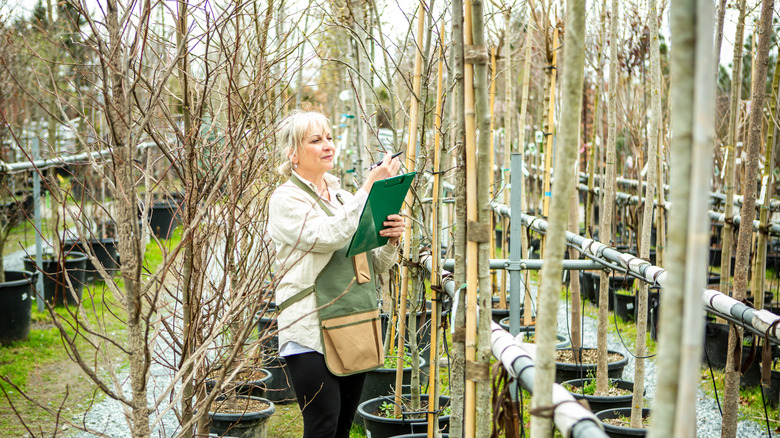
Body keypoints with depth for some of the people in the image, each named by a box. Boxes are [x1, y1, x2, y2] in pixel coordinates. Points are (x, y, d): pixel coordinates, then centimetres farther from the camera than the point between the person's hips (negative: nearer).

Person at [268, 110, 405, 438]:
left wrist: (392, 239, -6)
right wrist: (370, 187, -21)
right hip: (310, 329, -7)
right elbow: (328, 235, -22)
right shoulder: (286, 199, -4)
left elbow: (376, 264, 16)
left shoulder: (343, 197, 17)